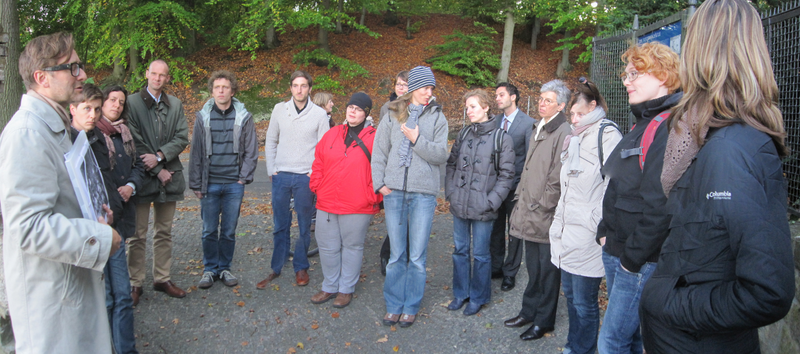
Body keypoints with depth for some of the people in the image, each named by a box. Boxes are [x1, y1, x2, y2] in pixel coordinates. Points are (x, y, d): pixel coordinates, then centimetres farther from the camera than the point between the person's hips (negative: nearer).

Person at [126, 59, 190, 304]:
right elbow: (135, 143, -9)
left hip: (168, 177, 4)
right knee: (138, 235, 3)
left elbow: (182, 138, 2)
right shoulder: (132, 102, -3)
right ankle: (135, 284, 15)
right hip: (142, 177, -4)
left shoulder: (175, 105, 10)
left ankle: (162, 279, 24)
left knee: (164, 233, 13)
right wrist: (157, 171, -10)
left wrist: (159, 156, -13)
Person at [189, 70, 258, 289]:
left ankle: (225, 268, 23)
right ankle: (210, 269, 23)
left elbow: (251, 151, 4)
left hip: (234, 185, 0)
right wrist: (196, 184, 2)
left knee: (229, 231, 8)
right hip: (209, 185, 1)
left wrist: (244, 178, -3)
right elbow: (196, 153, 5)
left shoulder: (243, 117, 1)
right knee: (209, 231, 7)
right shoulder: (203, 117, 3)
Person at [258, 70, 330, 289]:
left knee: (304, 226, 7)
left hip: (306, 178, -2)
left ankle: (301, 267, 20)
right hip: (281, 176, 2)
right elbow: (271, 142, 12)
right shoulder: (280, 109, 6)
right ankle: (276, 268, 18)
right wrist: (271, 170, 4)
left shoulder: (319, 114, 0)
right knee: (280, 225, 8)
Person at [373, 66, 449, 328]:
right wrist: (380, 183, 0)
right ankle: (393, 305, 22)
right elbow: (379, 152, 8)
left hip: (424, 193, -1)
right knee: (396, 254, 9)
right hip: (394, 191, 1)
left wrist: (417, 139, -10)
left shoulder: (437, 117, 6)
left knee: (417, 256, 4)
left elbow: (441, 155, 0)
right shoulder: (392, 115, 8)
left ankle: (411, 307, 19)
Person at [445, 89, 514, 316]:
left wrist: (491, 201, -13)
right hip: (459, 204, 5)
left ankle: (478, 297, 25)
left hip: (482, 209, -5)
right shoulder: (464, 133, 7)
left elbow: (506, 174, -7)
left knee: (480, 254, 7)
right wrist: (450, 191, 3)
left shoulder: (501, 138, -7)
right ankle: (461, 293, 31)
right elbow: (451, 163, 13)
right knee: (460, 250, 15)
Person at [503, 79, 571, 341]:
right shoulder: (539, 129, 15)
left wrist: (541, 207, -15)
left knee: (547, 269, 5)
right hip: (529, 214, 9)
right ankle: (529, 311, 33)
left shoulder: (563, 133, -15)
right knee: (533, 266, 19)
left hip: (547, 216, -8)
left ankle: (544, 321, 19)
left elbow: (558, 178, -19)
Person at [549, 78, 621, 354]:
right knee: (570, 294, 19)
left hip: (587, 236, -9)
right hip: (567, 232, 9)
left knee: (584, 303, 2)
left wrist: (600, 226, -18)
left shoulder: (607, 134, -11)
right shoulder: (575, 137, 16)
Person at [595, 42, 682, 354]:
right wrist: (605, 233, 11)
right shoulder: (644, 122, 15)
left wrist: (633, 258, -17)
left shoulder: (670, 126, -18)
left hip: (642, 261, -9)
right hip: (616, 252, 10)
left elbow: (660, 204, -24)